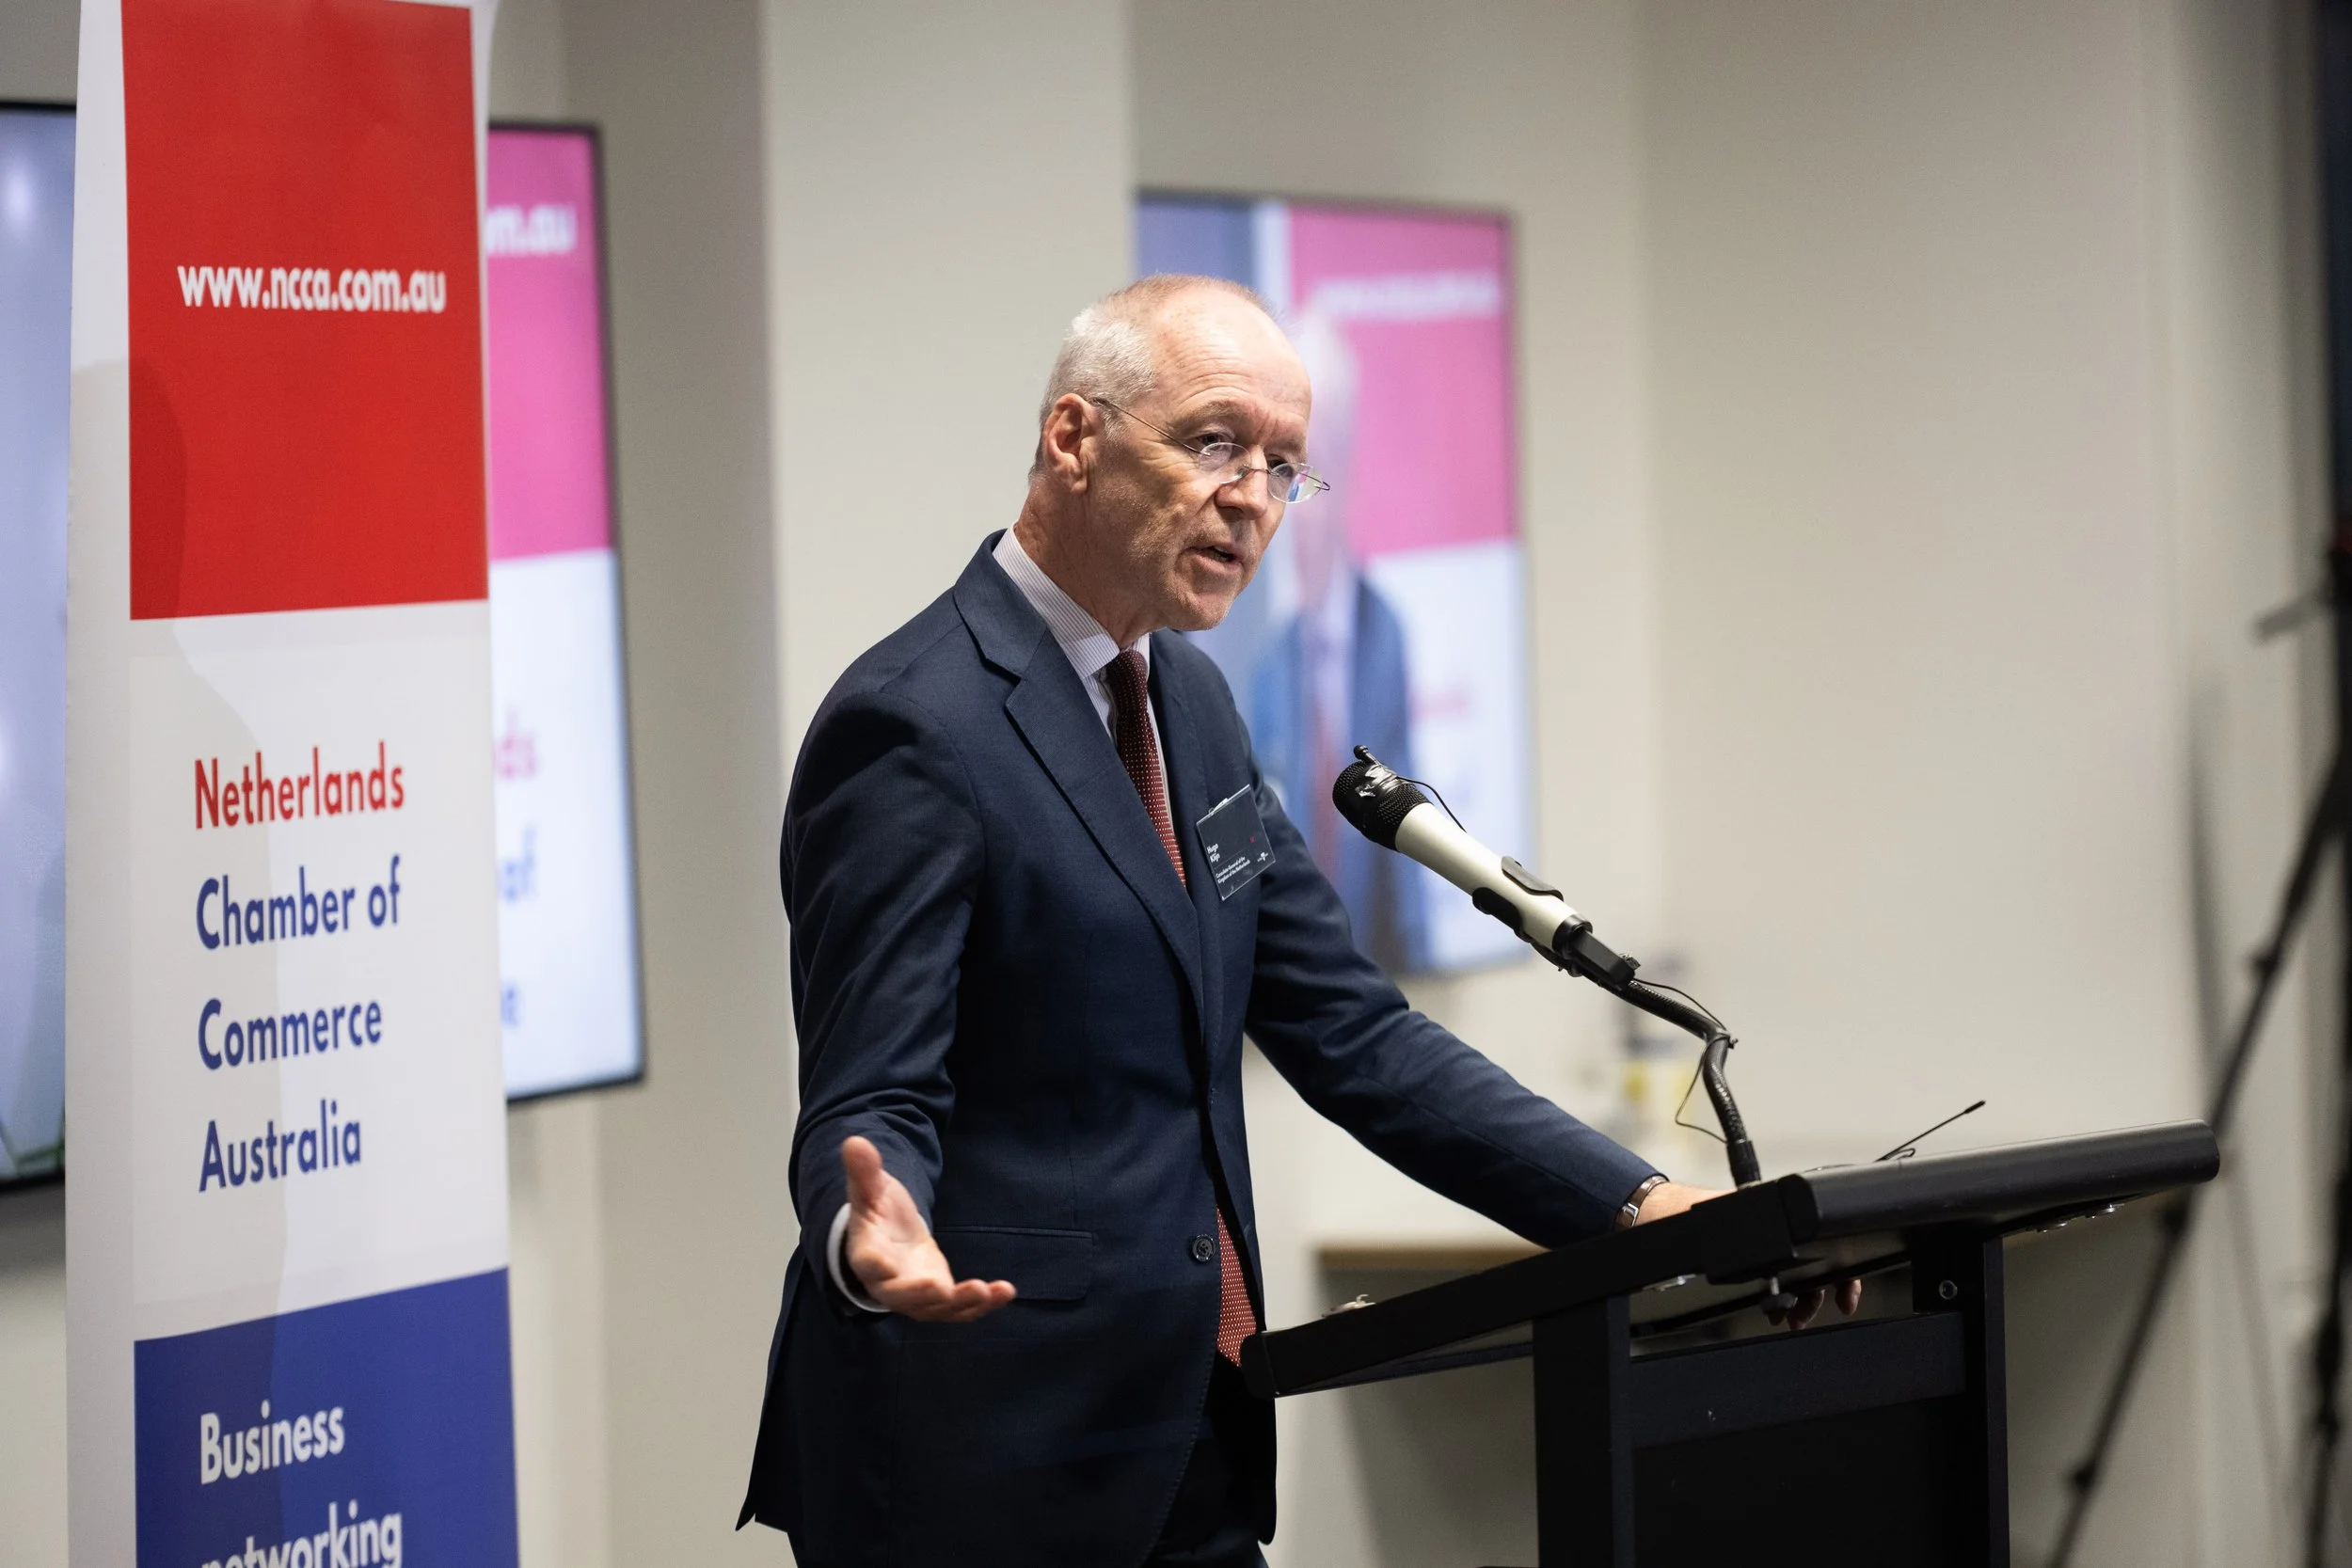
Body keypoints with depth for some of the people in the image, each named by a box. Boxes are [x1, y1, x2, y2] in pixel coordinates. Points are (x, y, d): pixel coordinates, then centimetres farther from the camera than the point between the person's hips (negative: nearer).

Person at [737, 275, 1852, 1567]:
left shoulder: (1188, 700, 13)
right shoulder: (916, 727, -14)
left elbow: (1349, 1032, 13)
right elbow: (870, 1104, -17)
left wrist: (1640, 1209, 4)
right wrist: (874, 1238, -40)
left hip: (1188, 1446, 8)